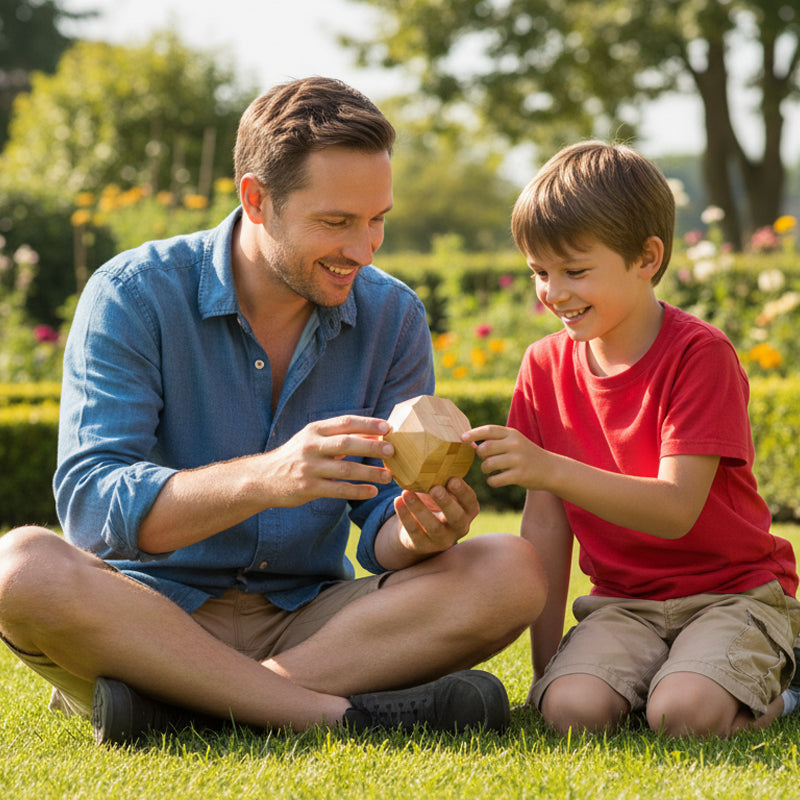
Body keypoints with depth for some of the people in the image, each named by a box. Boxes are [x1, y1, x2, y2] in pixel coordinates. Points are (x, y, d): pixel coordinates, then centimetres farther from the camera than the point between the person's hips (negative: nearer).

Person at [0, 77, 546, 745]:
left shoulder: (393, 317, 2)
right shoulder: (134, 295, -9)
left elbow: (382, 528, 0)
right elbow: (90, 506, -21)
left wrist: (420, 533, -26)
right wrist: (264, 479, -37)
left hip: (308, 618, 3)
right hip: (152, 609, -3)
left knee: (513, 572, -20)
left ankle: (171, 702, -25)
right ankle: (344, 711, -29)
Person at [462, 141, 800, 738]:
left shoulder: (700, 353, -14)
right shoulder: (545, 367, 3)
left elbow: (677, 509, -25)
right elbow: (546, 520, 4)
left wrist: (548, 467, -37)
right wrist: (545, 662, 1)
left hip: (733, 591, -4)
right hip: (623, 602, 4)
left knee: (682, 715, -30)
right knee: (572, 709, -25)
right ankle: (657, 670, 6)